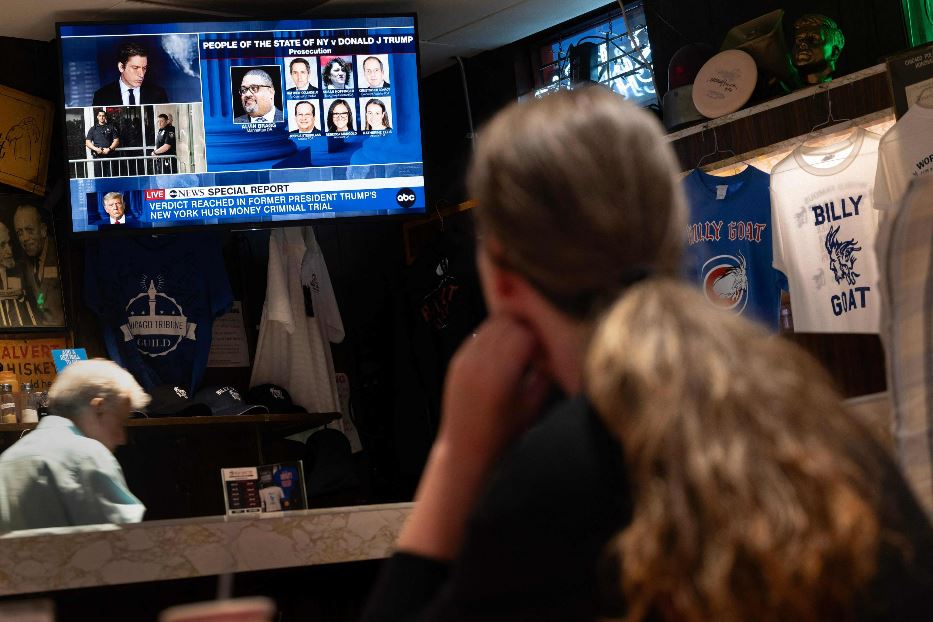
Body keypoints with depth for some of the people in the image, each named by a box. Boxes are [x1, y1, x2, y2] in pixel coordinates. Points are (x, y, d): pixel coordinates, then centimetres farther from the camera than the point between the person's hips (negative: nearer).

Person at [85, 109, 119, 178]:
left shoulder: (111, 127, 12)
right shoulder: (93, 129, 14)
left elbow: (116, 141, 6)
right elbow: (87, 142, 8)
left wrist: (109, 149, -9)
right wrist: (96, 149, -9)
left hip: (110, 155, -1)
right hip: (97, 156, 1)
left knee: (112, 176, -7)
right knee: (98, 176, -3)